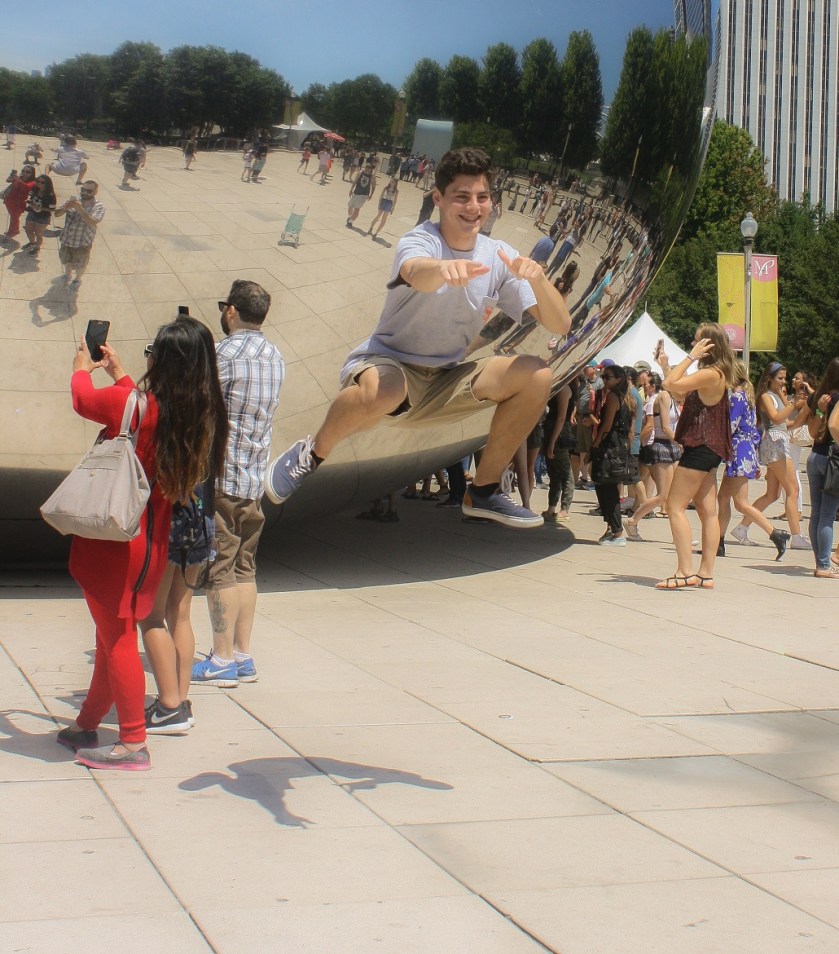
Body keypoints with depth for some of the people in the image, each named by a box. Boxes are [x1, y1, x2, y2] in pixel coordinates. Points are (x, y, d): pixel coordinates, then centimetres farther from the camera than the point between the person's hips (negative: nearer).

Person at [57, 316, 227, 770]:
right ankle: (86, 725, 33)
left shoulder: (129, 404, -19)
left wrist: (83, 365, 25)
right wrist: (118, 372, 33)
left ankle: (134, 744, 6)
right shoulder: (198, 417, -2)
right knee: (115, 636, 19)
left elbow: (83, 398, 2)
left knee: (116, 640, 1)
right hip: (153, 542, 7)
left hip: (114, 543, -7)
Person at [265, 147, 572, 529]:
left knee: (536, 375, -13)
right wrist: (445, 268, -69)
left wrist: (537, 279, -29)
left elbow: (559, 325, -8)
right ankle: (311, 454, -9)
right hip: (386, 366, -5)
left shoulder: (500, 256, -3)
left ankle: (484, 492, 1)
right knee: (381, 389, -41)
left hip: (446, 381, 6)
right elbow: (416, 273, -44)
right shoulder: (418, 241, -17)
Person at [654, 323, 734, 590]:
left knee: (675, 506, -8)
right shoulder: (715, 375, 15)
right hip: (710, 450, 10)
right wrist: (664, 364, 25)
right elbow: (678, 394, 23)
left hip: (700, 448, -10)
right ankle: (706, 573, 10)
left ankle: (685, 572, -13)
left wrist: (690, 357, -15)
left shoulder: (711, 374, -16)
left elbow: (671, 385, -23)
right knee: (708, 511, 8)